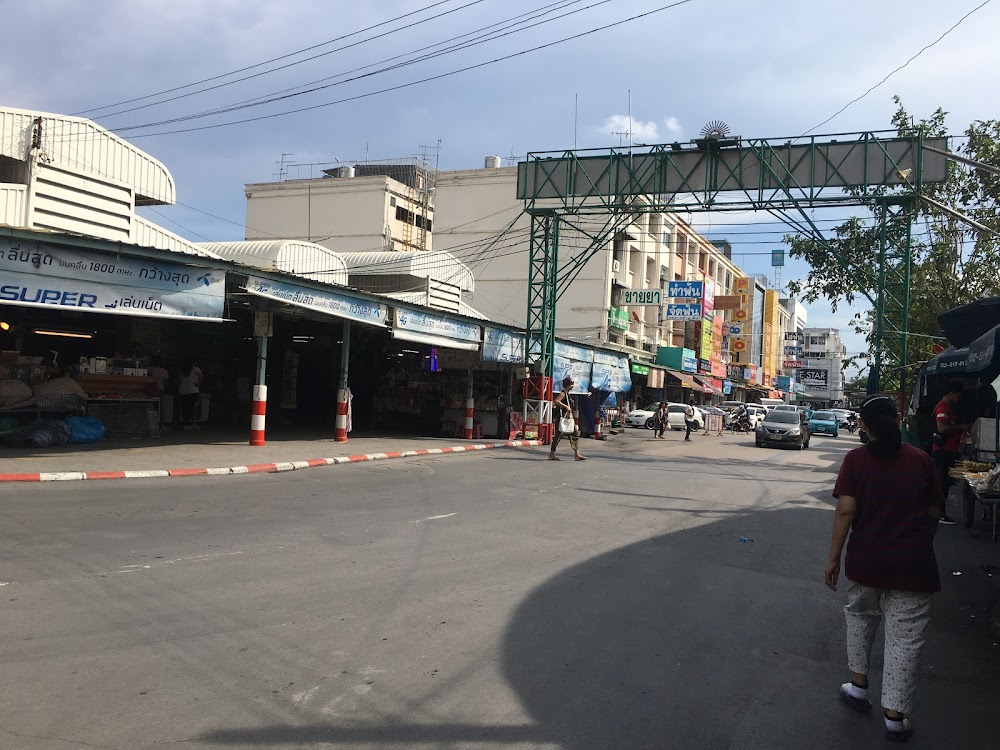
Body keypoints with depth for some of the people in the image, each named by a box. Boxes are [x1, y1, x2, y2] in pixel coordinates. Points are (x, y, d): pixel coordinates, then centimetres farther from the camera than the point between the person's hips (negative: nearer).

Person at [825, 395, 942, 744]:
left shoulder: (856, 459, -6)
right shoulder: (921, 459, -1)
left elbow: (845, 510, -12)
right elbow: (934, 512, 6)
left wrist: (833, 558, -6)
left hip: (865, 561, 0)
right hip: (912, 566, 0)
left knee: (860, 618, 24)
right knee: (904, 637, 6)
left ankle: (858, 686, 33)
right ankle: (895, 717, 10)